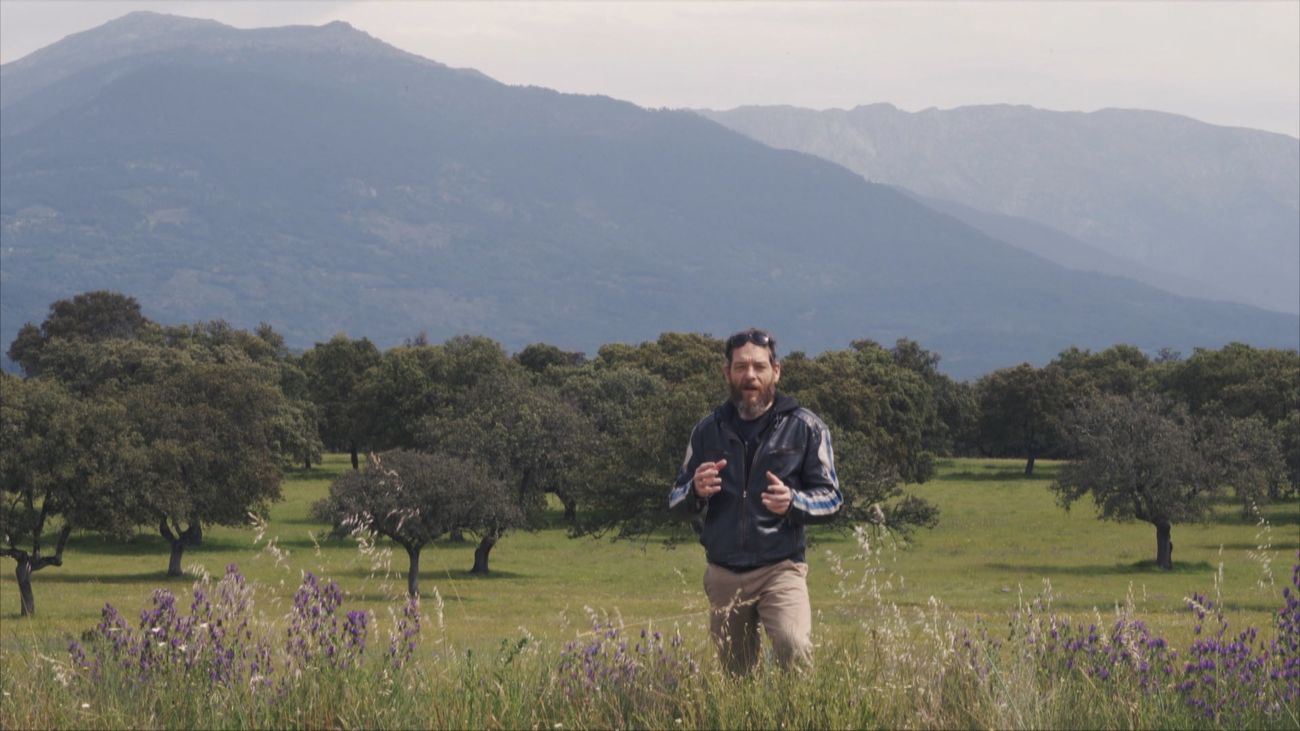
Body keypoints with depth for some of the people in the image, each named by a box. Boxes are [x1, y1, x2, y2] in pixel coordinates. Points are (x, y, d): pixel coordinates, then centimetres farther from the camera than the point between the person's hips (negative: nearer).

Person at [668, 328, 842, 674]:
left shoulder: (805, 427, 2)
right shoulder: (708, 430, 10)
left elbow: (831, 497, 2)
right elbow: (676, 502, 13)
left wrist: (793, 502, -19)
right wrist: (696, 492, -11)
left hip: (780, 568, -3)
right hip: (724, 575, 3)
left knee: (794, 647, -28)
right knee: (734, 674, 8)